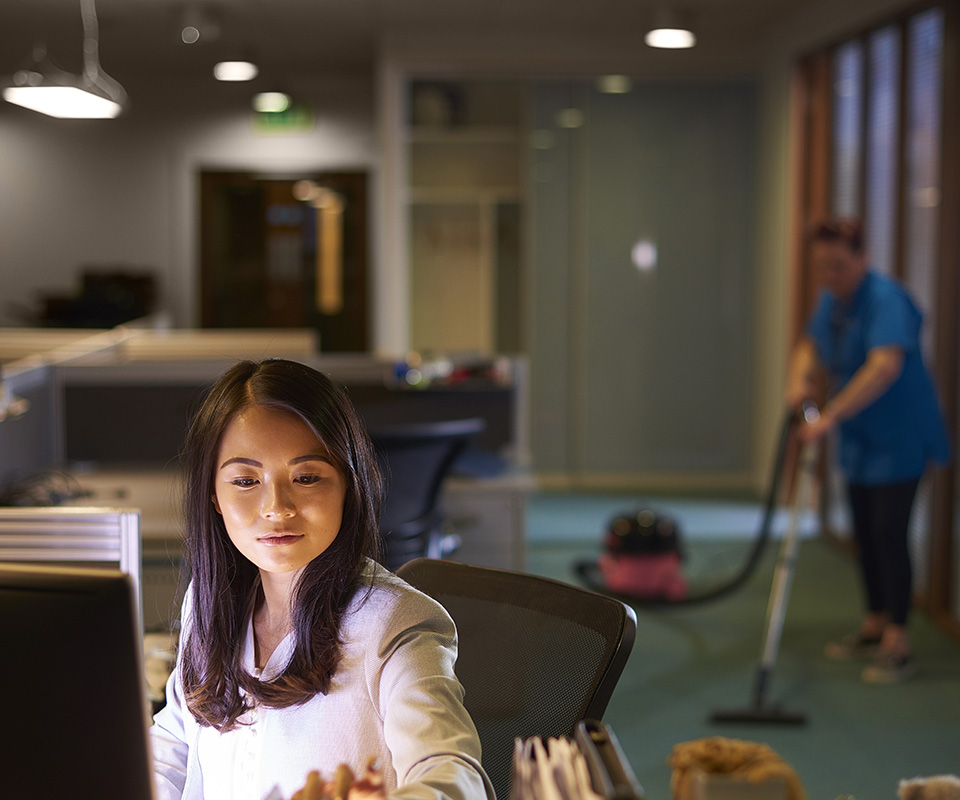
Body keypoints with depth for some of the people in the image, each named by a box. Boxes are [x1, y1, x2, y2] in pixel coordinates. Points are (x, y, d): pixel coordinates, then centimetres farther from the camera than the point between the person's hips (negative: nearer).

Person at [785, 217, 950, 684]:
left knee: (889, 534, -10)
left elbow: (886, 366, -36)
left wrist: (830, 417, -39)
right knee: (865, 534, 14)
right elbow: (811, 347, 17)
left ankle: (897, 647, -4)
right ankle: (874, 627, 27)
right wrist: (800, 379, -7)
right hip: (859, 439, 9)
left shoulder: (886, 300, -23)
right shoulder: (831, 300, 4)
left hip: (900, 439, -8)